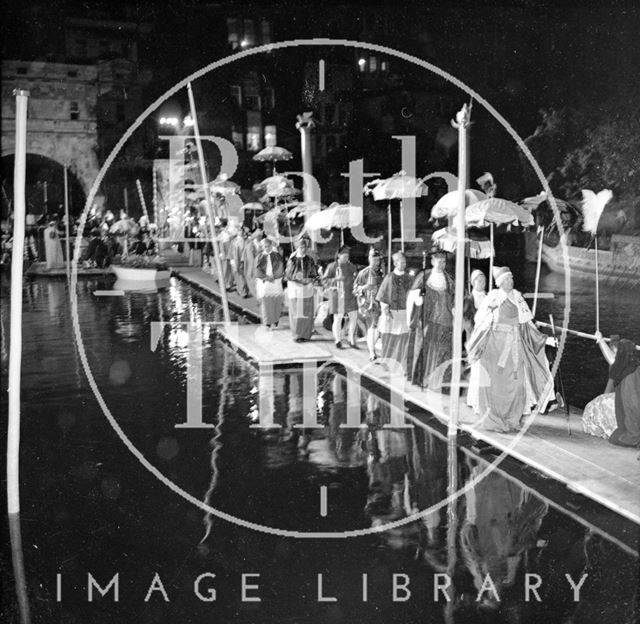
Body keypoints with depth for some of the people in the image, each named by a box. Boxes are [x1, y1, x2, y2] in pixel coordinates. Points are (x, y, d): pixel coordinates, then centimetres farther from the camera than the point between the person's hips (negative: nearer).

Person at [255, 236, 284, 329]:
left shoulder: (276, 256, 7)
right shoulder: (260, 257, 5)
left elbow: (280, 269, 1)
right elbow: (258, 271, -3)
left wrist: (273, 276, -11)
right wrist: (267, 277, -13)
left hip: (276, 282, 1)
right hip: (264, 283, -1)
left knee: (276, 303, -2)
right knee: (265, 303, -4)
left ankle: (275, 322, 7)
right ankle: (267, 323, 0)